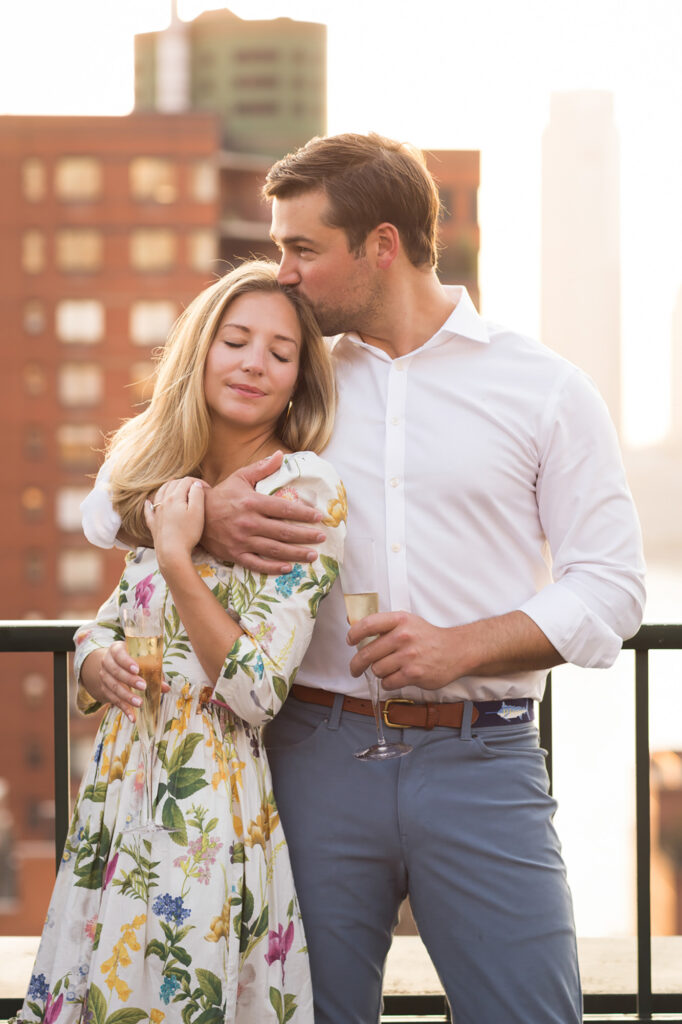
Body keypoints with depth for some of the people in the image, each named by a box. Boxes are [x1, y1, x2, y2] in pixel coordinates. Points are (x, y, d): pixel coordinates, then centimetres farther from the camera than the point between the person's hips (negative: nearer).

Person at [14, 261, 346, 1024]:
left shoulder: (303, 489, -10)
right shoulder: (173, 484, 12)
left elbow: (257, 694, -15)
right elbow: (108, 622, 18)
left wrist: (178, 558, -19)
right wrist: (98, 657, -5)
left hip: (202, 812, -7)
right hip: (118, 789, 7)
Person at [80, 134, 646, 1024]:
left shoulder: (544, 388, 6)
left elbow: (610, 584, 2)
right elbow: (110, 505, 15)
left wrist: (463, 646, -13)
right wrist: (199, 511, -9)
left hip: (480, 759, -2)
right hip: (317, 752, 2)